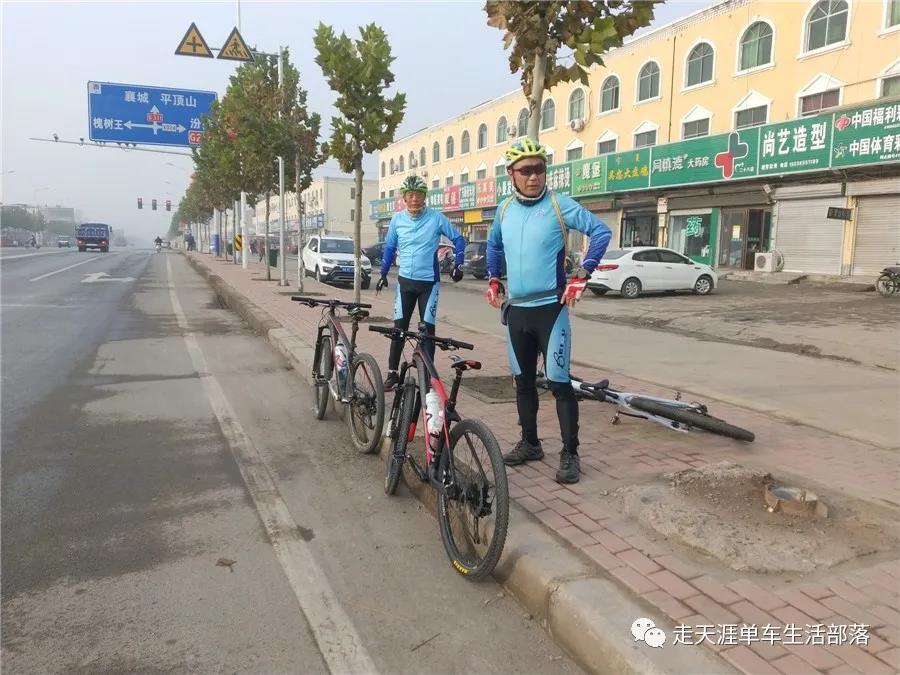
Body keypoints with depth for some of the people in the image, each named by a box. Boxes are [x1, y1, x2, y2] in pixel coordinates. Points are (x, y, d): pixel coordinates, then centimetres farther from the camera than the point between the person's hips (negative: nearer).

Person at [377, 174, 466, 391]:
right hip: (405, 281, 3)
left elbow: (458, 239, 2)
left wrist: (458, 264, -7)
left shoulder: (436, 218, -7)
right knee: (399, 328, 4)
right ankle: (392, 373, 14)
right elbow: (390, 248, 13)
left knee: (428, 329, 1)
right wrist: (383, 274, 9)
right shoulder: (397, 219, 1)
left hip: (429, 282, -2)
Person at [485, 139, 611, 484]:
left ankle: (570, 454, 7)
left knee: (559, 382, -4)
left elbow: (602, 232, -11)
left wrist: (581, 276, -14)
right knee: (523, 381, 13)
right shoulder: (505, 209, 8)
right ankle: (530, 443, 27)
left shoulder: (560, 204, -8)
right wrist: (493, 280, 19)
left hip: (550, 308, -5)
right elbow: (493, 245, 26)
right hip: (515, 309, 5)